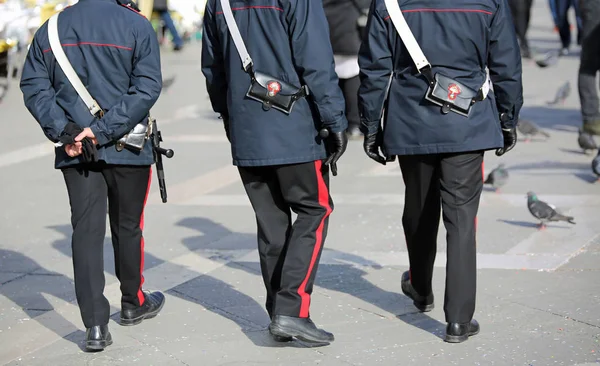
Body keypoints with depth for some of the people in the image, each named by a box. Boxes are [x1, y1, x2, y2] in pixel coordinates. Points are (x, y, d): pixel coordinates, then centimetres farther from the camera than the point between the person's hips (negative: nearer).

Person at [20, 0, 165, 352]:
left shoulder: (51, 30, 6)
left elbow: (34, 86, 1)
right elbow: (147, 87, -14)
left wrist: (64, 131, -8)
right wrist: (102, 131, -15)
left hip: (74, 152, 2)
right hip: (128, 150, -2)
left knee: (87, 230, 1)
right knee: (127, 227, 15)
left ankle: (96, 324, -8)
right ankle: (133, 303, 34)